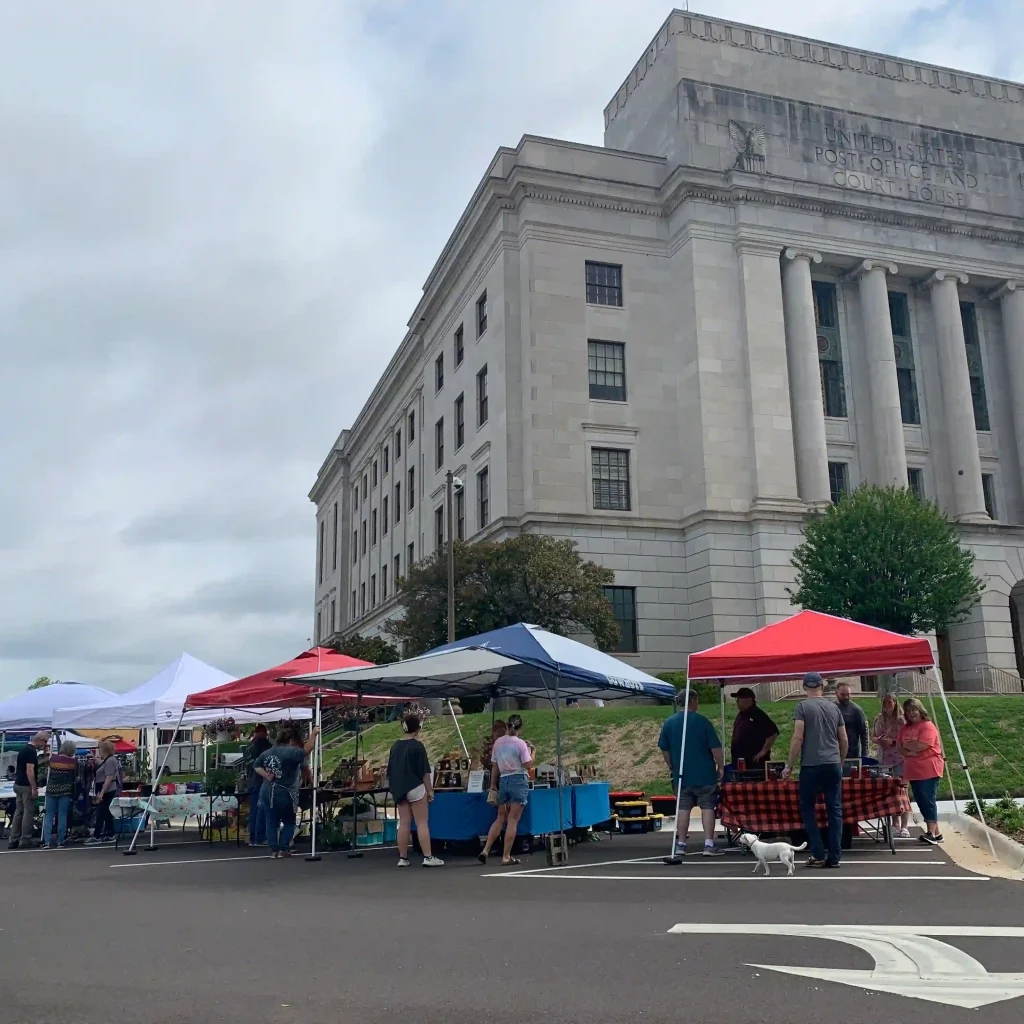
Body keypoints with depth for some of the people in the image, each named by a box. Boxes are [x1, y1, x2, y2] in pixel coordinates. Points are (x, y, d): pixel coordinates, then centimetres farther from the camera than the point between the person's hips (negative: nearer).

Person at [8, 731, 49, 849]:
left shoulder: (24, 748, 13)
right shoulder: (32, 751, -17)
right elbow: (29, 770, -22)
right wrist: (34, 788, -21)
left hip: (18, 784, 9)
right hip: (26, 786, -9)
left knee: (18, 812, 11)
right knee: (28, 813, -3)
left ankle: (13, 840, 12)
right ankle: (25, 840, 0)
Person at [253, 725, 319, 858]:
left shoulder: (267, 752, 11)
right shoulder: (290, 752, -13)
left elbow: (256, 765, 17)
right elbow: (305, 751, -23)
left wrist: (266, 775, 5)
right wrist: (313, 734, -19)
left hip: (266, 791, 6)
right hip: (282, 792, -6)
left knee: (271, 821, 11)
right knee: (289, 821, 13)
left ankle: (274, 850, 9)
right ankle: (283, 849, 8)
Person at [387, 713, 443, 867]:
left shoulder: (395, 745, 8)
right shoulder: (417, 746, -10)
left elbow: (390, 770, 13)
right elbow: (425, 771, -10)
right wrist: (430, 790, -4)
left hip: (399, 789, 6)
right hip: (415, 787, -6)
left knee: (404, 824, 8)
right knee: (422, 823, -4)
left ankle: (403, 858, 10)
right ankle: (428, 857, -6)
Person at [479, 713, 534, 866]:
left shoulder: (498, 742, 6)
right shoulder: (520, 743, -8)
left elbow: (494, 766, 10)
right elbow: (528, 765, -10)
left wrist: (493, 784, 19)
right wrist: (532, 751, 5)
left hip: (503, 781, 5)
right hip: (519, 780, -5)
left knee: (500, 818, 16)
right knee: (513, 820, 0)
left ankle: (485, 850, 8)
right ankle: (506, 856, 1)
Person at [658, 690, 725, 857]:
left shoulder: (669, 722, 3)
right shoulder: (701, 721, -9)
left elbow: (664, 749, 8)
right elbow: (715, 747, -10)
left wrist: (672, 767, 20)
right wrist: (721, 767, 1)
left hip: (681, 774, 4)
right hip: (704, 774, -3)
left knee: (683, 808, 9)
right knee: (707, 807, 3)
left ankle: (681, 845, 11)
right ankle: (709, 845, -1)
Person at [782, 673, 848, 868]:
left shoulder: (803, 707, -3)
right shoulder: (833, 707, 10)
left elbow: (798, 738, -9)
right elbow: (844, 740, 14)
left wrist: (789, 766, -3)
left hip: (811, 765, -4)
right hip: (833, 765, 4)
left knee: (807, 808, 8)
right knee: (835, 810, 7)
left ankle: (817, 854, 2)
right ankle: (834, 857, 7)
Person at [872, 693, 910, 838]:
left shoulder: (902, 720, -5)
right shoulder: (878, 719, 10)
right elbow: (872, 736, 16)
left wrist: (893, 742, -20)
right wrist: (877, 740, -5)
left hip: (900, 759, -5)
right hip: (883, 759, 5)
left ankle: (904, 827, -5)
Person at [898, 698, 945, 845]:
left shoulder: (927, 726, -10)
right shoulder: (905, 728, 14)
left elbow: (921, 746, -21)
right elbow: (899, 747, 10)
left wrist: (907, 744, -4)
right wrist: (908, 752, -11)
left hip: (928, 770, -8)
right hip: (913, 771, 8)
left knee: (928, 801, -9)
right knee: (921, 802, 9)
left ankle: (931, 833, -9)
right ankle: (935, 833, 16)